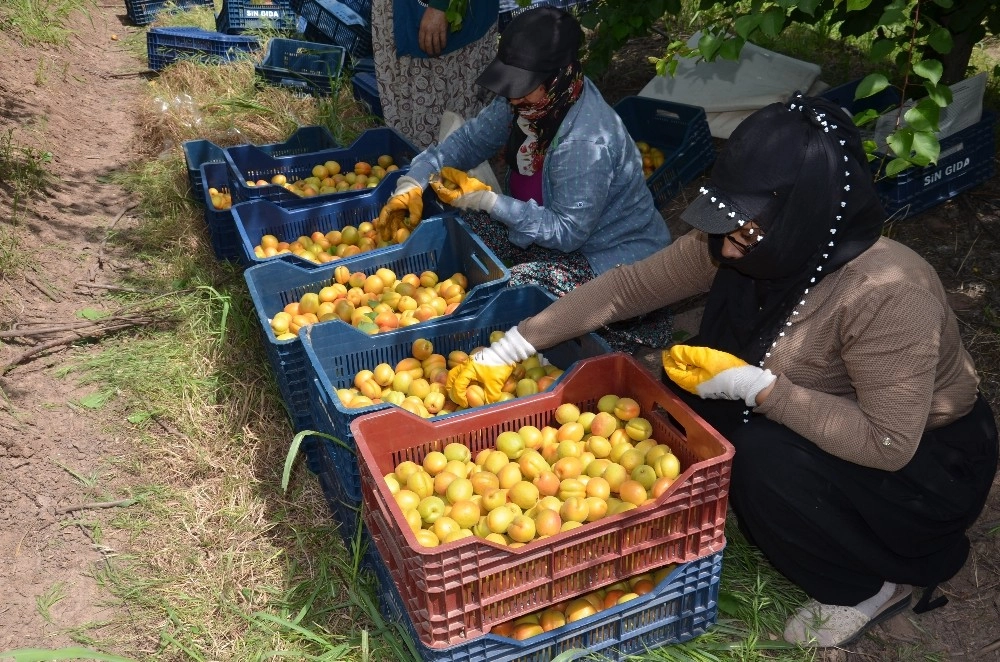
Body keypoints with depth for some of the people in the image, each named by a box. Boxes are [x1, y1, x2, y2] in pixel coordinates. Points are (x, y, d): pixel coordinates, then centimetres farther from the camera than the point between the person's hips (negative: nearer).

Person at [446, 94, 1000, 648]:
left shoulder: (885, 294, -35)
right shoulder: (732, 247, -16)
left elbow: (888, 445, -32)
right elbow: (625, 287, -12)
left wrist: (753, 386, -33)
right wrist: (507, 350, -15)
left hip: (926, 460, -6)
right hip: (838, 419, 7)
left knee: (764, 459, -30)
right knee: (689, 379, -8)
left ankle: (875, 586, 1)